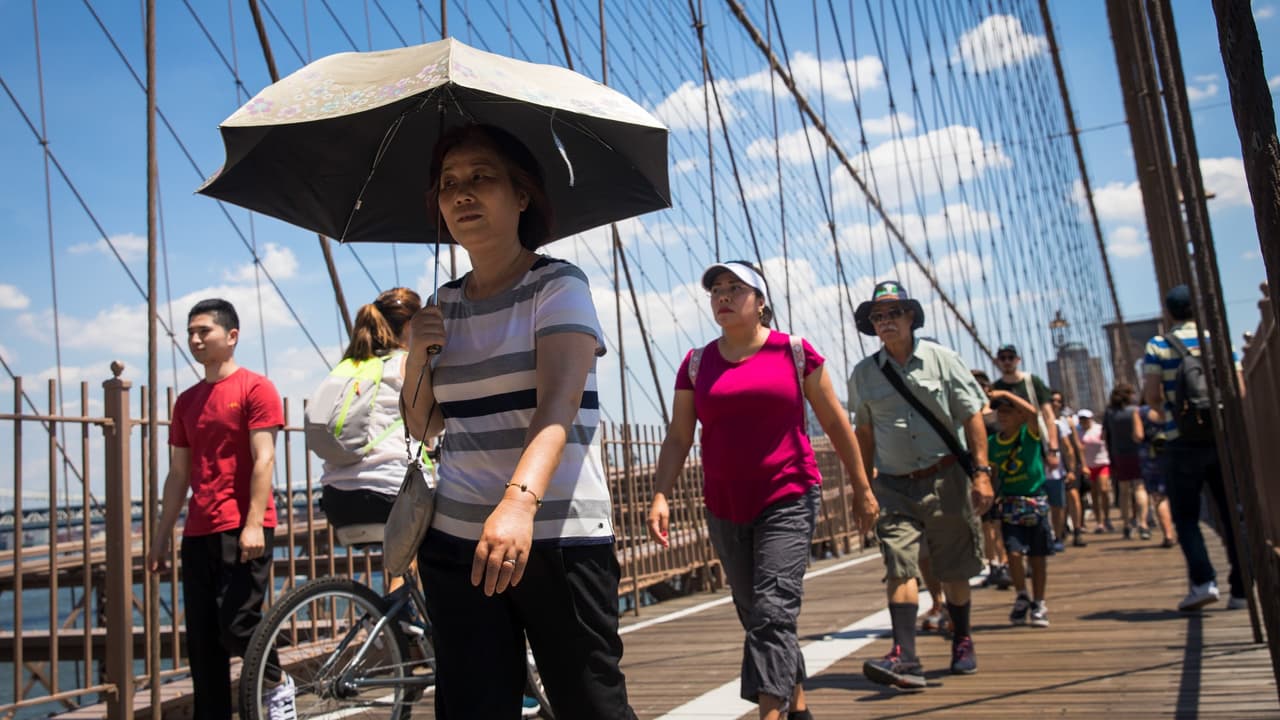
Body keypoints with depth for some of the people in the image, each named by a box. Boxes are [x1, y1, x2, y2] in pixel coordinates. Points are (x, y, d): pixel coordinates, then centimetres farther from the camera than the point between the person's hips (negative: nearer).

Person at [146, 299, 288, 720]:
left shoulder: (255, 388, -3)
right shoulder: (187, 401, 16)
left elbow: (264, 459, -10)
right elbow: (178, 474, 18)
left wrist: (253, 523, -18)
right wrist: (160, 538, 15)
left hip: (242, 529, -7)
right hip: (198, 532, 7)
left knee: (236, 624, -11)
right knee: (201, 640, 7)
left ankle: (278, 683, 16)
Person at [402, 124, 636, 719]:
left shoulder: (558, 285, -4)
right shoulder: (444, 304, 12)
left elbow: (558, 401, -21)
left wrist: (520, 502, -37)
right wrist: (417, 356, -2)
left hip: (558, 534, -5)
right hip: (456, 537, 5)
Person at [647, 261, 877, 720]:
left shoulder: (794, 352, -1)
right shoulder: (697, 364, 6)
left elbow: (836, 424, 5)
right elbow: (678, 439, 4)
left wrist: (862, 489, 7)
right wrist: (661, 497, -9)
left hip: (788, 500, -4)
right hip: (725, 510, 4)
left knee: (773, 610, -16)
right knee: (755, 615, 13)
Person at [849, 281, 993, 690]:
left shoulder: (941, 359, 1)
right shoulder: (863, 374, 5)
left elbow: (972, 417, 0)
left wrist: (981, 473, -6)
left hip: (945, 479, 0)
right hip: (893, 486, 1)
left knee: (954, 570, 9)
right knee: (900, 567, -13)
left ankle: (962, 642, 30)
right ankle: (905, 659, -19)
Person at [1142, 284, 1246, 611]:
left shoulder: (1157, 346, -3)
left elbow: (1152, 397, -7)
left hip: (1182, 440, -2)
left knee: (1185, 516, 7)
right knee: (1233, 514, 9)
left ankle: (1203, 580, -8)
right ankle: (1241, 589, 10)